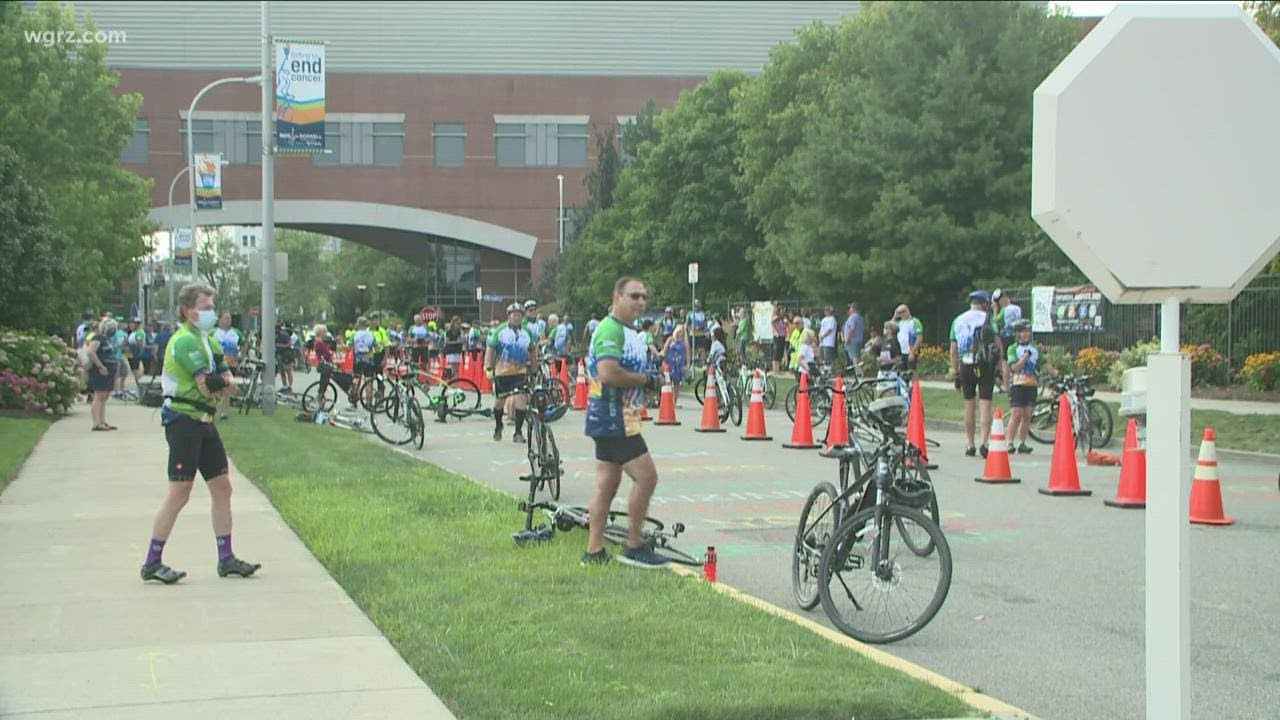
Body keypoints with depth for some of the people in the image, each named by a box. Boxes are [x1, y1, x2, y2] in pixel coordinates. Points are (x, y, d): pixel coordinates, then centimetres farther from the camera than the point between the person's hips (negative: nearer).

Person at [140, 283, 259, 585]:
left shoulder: (206, 340, 18)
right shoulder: (185, 341, -13)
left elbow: (229, 384, 7)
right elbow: (208, 386, -23)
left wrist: (220, 383, -13)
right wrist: (224, 382, -6)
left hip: (203, 421, 10)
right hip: (184, 420, -10)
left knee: (222, 487, 8)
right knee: (179, 492, -9)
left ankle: (226, 559, 14)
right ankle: (152, 562, -4)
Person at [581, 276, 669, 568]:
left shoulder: (630, 331, 17)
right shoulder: (611, 329, -16)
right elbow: (608, 373, -29)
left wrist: (645, 380, 8)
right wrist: (646, 379, -17)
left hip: (610, 420, 11)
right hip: (614, 419, -11)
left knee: (607, 483, 11)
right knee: (646, 477, -9)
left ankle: (594, 551, 16)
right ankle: (634, 546, -1)